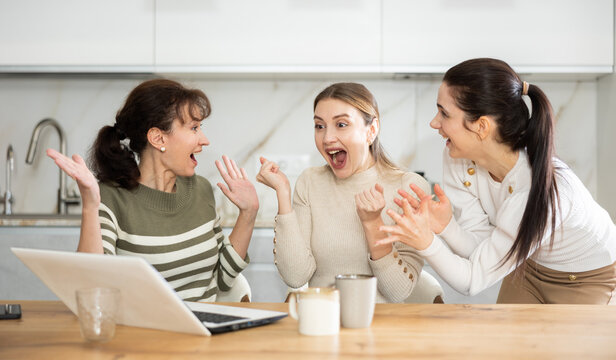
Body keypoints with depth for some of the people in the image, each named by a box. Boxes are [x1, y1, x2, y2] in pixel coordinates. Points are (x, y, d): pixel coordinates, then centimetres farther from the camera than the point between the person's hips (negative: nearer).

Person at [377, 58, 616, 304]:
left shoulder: (544, 192, -40)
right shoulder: (458, 159, -21)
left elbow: (473, 280, -34)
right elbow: (480, 251, -20)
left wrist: (427, 244, -51)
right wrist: (445, 225, -39)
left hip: (589, 277, -5)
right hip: (530, 266, 5)